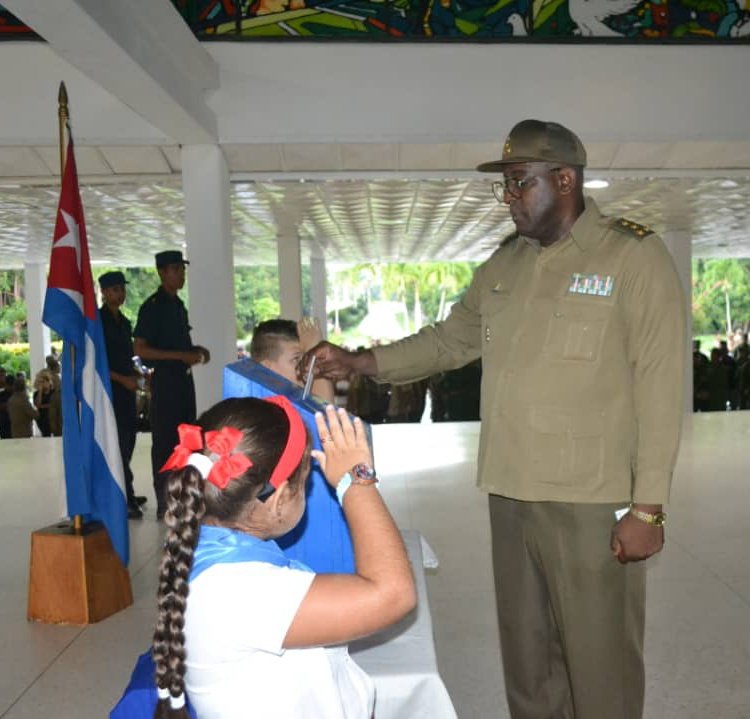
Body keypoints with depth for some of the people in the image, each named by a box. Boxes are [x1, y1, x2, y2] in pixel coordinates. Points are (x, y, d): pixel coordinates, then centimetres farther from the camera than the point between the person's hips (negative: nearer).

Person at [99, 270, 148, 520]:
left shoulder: (123, 321, 15)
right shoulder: (98, 320, -8)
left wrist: (136, 375, 6)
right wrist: (122, 379, -16)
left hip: (126, 387, 8)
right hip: (109, 388, -8)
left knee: (128, 438, 11)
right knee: (119, 440, -9)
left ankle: (125, 493, 22)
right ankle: (124, 499, -5)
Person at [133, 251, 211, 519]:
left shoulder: (178, 305, 15)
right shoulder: (152, 306, -10)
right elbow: (140, 349, -17)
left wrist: (196, 350, 6)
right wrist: (182, 355, -21)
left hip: (184, 378, 8)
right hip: (165, 379, -8)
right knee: (164, 441, -3)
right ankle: (164, 503, 5)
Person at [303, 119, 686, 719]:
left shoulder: (635, 256, -6)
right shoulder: (503, 266, 12)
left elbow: (660, 391, -10)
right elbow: (450, 339, 19)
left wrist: (648, 509, -13)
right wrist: (361, 363, 7)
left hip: (593, 504, -5)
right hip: (511, 497, 6)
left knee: (600, 664, 6)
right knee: (527, 660, 17)